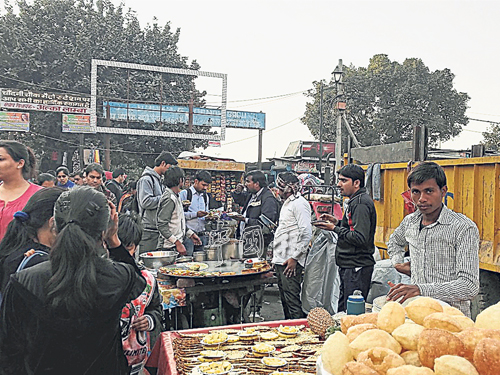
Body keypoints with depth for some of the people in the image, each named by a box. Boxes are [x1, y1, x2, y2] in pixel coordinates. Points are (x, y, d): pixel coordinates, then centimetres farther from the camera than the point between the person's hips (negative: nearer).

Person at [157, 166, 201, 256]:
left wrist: (191, 234, 17)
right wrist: (178, 243, -24)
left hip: (177, 245, 9)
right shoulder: (169, 199, -17)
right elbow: (162, 226, -22)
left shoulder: (176, 197, 15)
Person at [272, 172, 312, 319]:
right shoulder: (287, 203, 19)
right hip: (281, 259, 10)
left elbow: (307, 234, -20)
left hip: (291, 261, -10)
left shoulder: (299, 203, -12)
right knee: (284, 298, 17)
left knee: (292, 299, -7)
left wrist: (294, 258, -20)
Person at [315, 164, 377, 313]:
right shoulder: (355, 201, 15)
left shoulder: (361, 203, -18)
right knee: (343, 311, 18)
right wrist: (337, 222, 11)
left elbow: (360, 238, -26)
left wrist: (334, 228, -17)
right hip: (348, 266, 11)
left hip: (357, 268, -11)